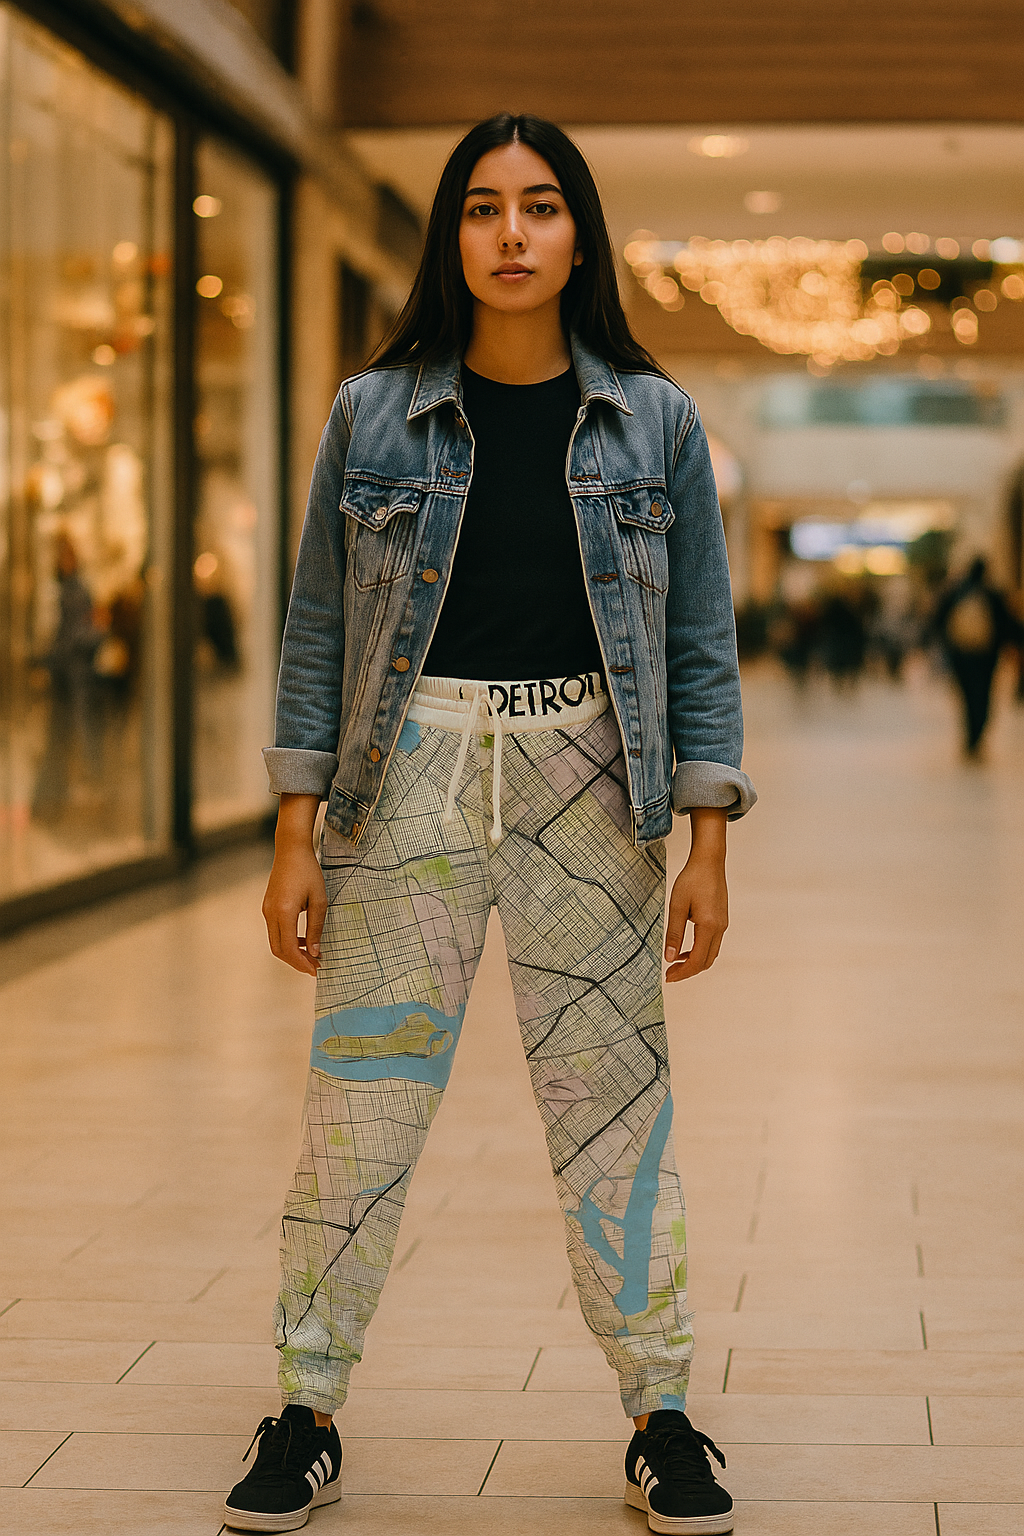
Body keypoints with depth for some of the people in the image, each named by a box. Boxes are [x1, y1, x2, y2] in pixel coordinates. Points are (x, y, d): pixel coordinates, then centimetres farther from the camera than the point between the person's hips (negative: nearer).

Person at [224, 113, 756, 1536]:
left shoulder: (654, 422, 5)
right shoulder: (375, 416, 4)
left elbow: (702, 645, 5)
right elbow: (318, 632, 5)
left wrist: (708, 849, -1)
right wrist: (294, 841, 0)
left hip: (589, 779, 0)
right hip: (409, 774, 0)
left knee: (614, 1097, 3)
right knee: (362, 1097, 1)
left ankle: (662, 1418, 15)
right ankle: (307, 1417, 13)